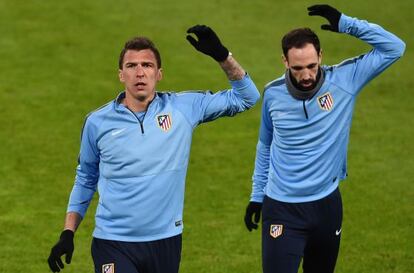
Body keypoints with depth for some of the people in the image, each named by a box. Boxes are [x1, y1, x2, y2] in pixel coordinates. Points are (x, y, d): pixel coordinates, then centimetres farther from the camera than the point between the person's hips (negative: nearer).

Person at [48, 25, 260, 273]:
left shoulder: (183, 108, -1)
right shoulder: (97, 122, 0)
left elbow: (245, 98, 6)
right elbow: (85, 180, 13)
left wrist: (222, 55, -8)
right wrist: (68, 234, 7)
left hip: (166, 242, 2)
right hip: (113, 243, -1)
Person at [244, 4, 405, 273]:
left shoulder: (344, 80, -7)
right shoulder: (273, 93, -3)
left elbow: (395, 47, -10)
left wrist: (345, 24, -17)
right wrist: (256, 196, 15)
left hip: (327, 204, 1)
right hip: (282, 208, -1)